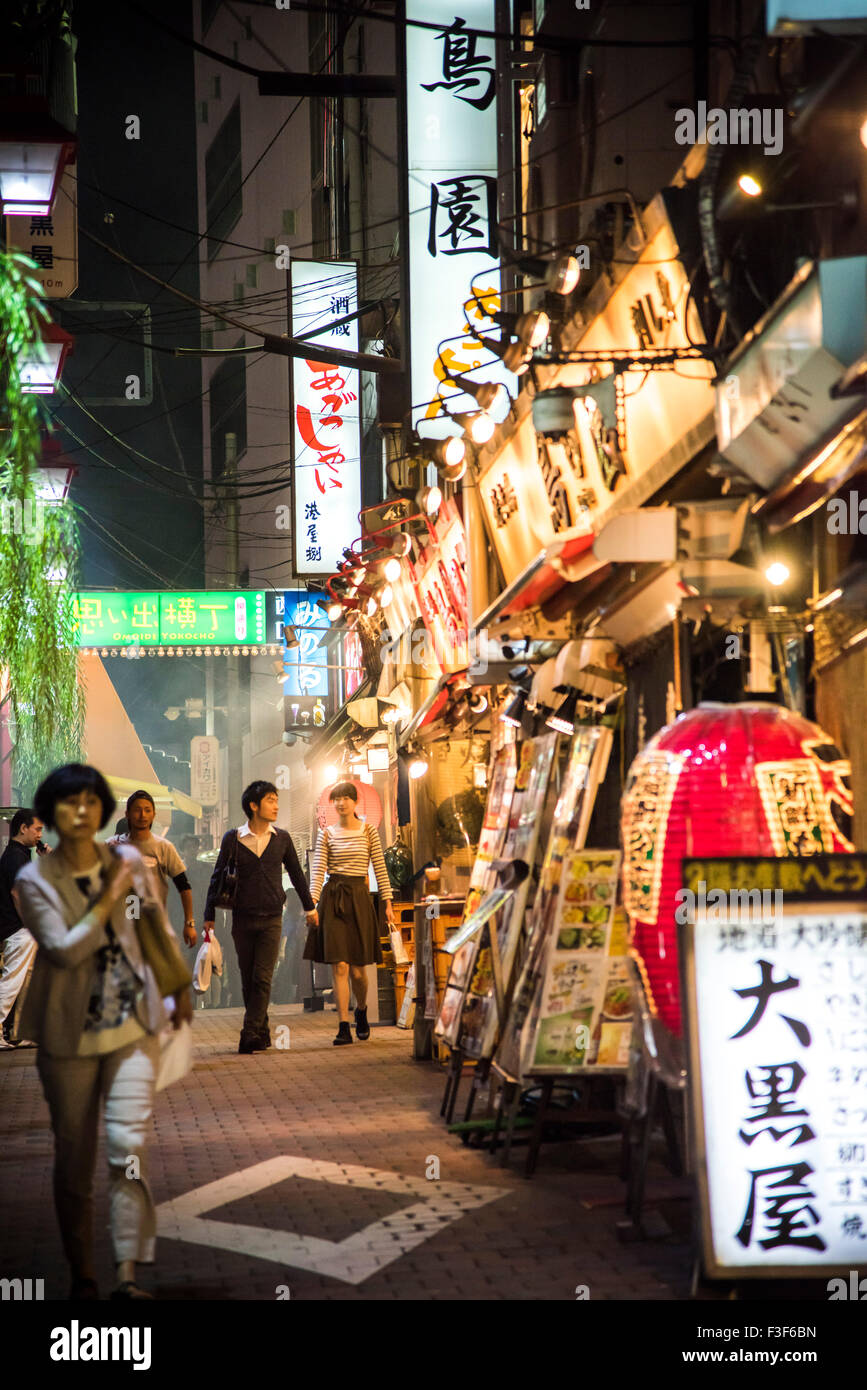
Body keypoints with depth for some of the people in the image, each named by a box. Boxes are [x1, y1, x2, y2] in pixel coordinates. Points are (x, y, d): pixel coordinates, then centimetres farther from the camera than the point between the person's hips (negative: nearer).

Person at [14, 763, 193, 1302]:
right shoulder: (35, 881, -6)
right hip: (69, 1036, -1)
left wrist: (179, 988, 23)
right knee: (74, 1160, 6)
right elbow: (64, 950, -20)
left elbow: (158, 925, 19)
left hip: (133, 1028, 1)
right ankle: (82, 1275, 18)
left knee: (129, 1143, -13)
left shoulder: (129, 861, 3)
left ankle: (128, 1275, -16)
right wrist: (109, 899, -18)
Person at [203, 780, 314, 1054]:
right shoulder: (232, 838, -1)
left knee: (262, 978, -10)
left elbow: (296, 874, 15)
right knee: (248, 980, 6)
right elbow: (218, 877, 5)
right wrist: (209, 916, 4)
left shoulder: (281, 839, 3)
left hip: (271, 919, 0)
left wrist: (309, 906, 19)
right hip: (242, 918, 0)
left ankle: (250, 1035, -12)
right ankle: (262, 1032, 16)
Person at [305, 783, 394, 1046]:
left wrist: (388, 902, -1)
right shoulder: (327, 834, 6)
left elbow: (380, 868, 5)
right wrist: (312, 904, -10)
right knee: (340, 967, -8)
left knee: (357, 970, 2)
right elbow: (318, 871, 0)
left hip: (359, 898, 0)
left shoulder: (368, 831, 5)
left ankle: (361, 1012, 31)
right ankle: (344, 1027, -6)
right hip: (332, 899, 0)